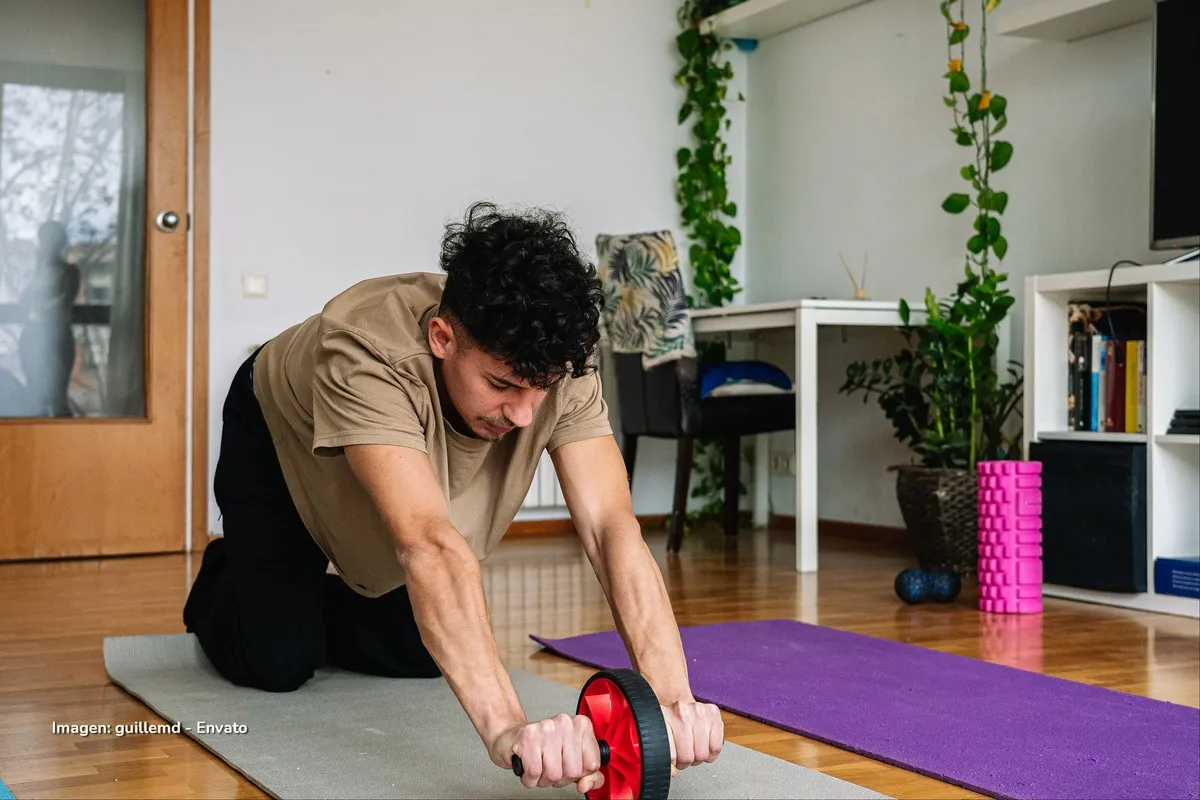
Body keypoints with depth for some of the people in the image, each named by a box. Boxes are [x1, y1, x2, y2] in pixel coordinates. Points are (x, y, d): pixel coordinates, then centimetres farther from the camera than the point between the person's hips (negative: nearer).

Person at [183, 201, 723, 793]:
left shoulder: (559, 364, -34)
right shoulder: (369, 352, -47)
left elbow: (611, 526, -41)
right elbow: (428, 543, -59)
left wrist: (672, 698, -55)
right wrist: (506, 728, -69)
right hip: (280, 436, -4)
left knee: (423, 653, 1)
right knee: (275, 662, -12)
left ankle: (320, 606, 33)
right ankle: (220, 588, 24)